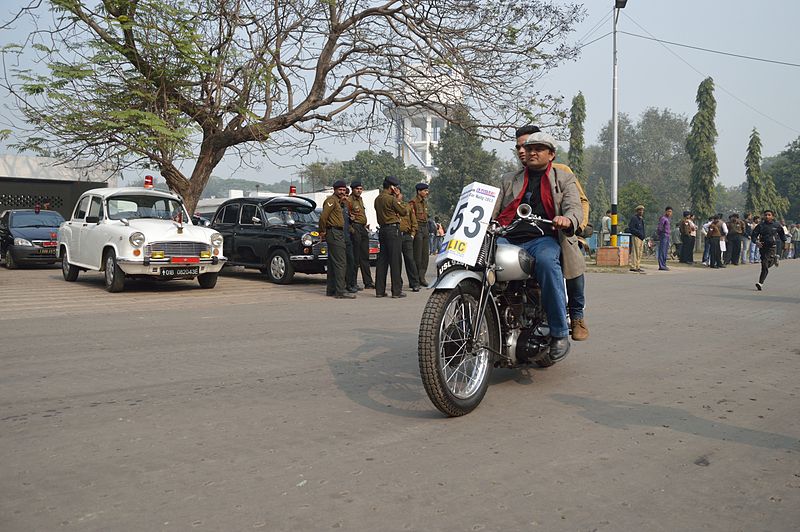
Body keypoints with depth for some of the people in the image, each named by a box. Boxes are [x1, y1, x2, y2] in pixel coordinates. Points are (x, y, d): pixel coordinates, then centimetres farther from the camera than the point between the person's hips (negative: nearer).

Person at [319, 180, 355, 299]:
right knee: (340, 263, -12)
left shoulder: (337, 201, 21)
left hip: (338, 234, 11)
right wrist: (322, 231, -12)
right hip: (334, 233, -11)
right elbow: (323, 216, -20)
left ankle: (331, 290, 19)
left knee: (333, 263, 13)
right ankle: (340, 291, -13)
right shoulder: (331, 200, -10)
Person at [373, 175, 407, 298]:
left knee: (382, 259, 9)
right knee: (395, 260, -4)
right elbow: (403, 212, -3)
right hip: (392, 229, -8)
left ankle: (380, 290, 10)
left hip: (382, 229, 8)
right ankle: (396, 290, -3)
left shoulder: (377, 199, 12)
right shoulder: (391, 199, -12)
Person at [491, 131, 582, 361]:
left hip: (542, 239, -3)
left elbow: (575, 207, 3)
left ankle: (560, 333, -30)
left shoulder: (564, 178, 20)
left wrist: (567, 219, -22)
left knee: (546, 260, -39)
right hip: (507, 239, 3)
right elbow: (493, 209, 19)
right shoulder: (509, 179, 29)